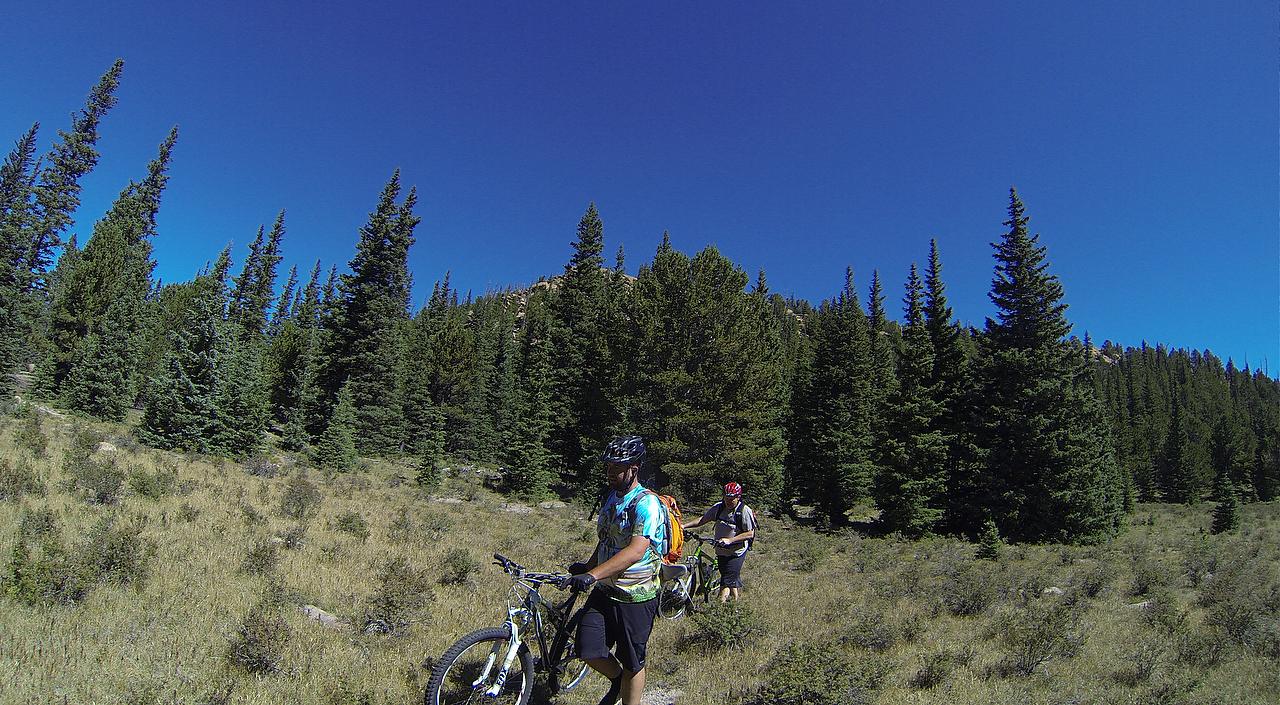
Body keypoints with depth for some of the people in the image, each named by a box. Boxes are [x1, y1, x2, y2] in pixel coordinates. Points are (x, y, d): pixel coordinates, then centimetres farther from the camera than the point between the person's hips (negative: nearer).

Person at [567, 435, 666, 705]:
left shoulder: (647, 504, -20)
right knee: (588, 650, 1)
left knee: (632, 663, 8)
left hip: (636, 597, -6)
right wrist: (588, 566, 15)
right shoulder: (611, 497, 7)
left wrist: (593, 575, -40)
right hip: (605, 590, 7)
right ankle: (616, 679, 31)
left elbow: (636, 551, -33)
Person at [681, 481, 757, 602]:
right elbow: (703, 520, 4)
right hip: (721, 551, 5)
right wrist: (684, 526, -7)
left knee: (727, 582, -9)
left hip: (736, 553, -5)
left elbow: (750, 533, -17)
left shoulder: (744, 511, -16)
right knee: (733, 580, 17)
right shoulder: (719, 507, -1)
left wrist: (730, 540, -26)